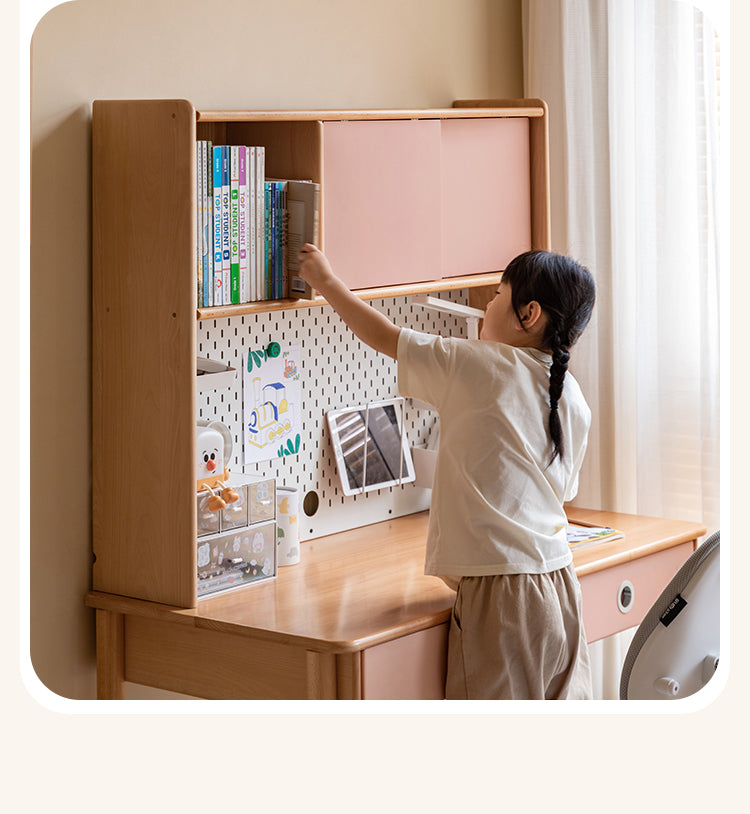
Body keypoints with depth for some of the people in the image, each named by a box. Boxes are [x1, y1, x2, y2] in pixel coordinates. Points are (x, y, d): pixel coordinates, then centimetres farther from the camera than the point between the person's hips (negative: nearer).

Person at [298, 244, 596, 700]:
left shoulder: (477, 367, -10)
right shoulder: (574, 400, 8)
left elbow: (385, 336, -2)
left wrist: (326, 281, 11)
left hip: (501, 593, -7)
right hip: (559, 589, 7)